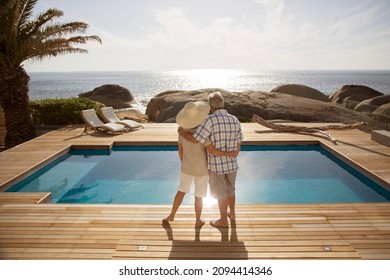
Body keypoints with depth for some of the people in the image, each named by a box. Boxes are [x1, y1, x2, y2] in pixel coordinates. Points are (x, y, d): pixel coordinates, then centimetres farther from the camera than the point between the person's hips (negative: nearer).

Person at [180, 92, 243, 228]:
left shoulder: (211, 119, -22)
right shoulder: (234, 120, -3)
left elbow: (195, 139, -25)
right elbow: (238, 144, 3)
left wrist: (182, 132, -7)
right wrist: (232, 159, 15)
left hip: (216, 164, -5)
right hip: (231, 163, 6)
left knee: (220, 193, 13)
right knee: (230, 189, 26)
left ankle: (223, 220, 30)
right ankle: (232, 213, 45)